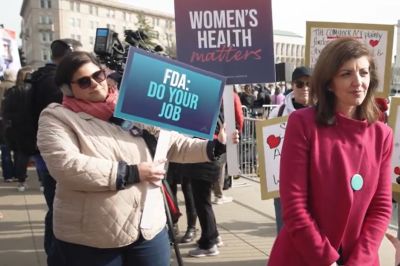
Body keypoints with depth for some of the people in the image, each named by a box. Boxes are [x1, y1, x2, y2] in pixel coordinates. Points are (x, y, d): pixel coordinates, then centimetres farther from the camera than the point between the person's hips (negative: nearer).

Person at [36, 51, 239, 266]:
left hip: (149, 231, 4)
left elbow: (176, 145, 9)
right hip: (91, 242, -3)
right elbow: (66, 166, -20)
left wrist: (215, 146, -5)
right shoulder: (57, 117, -4)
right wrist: (133, 173, -17)